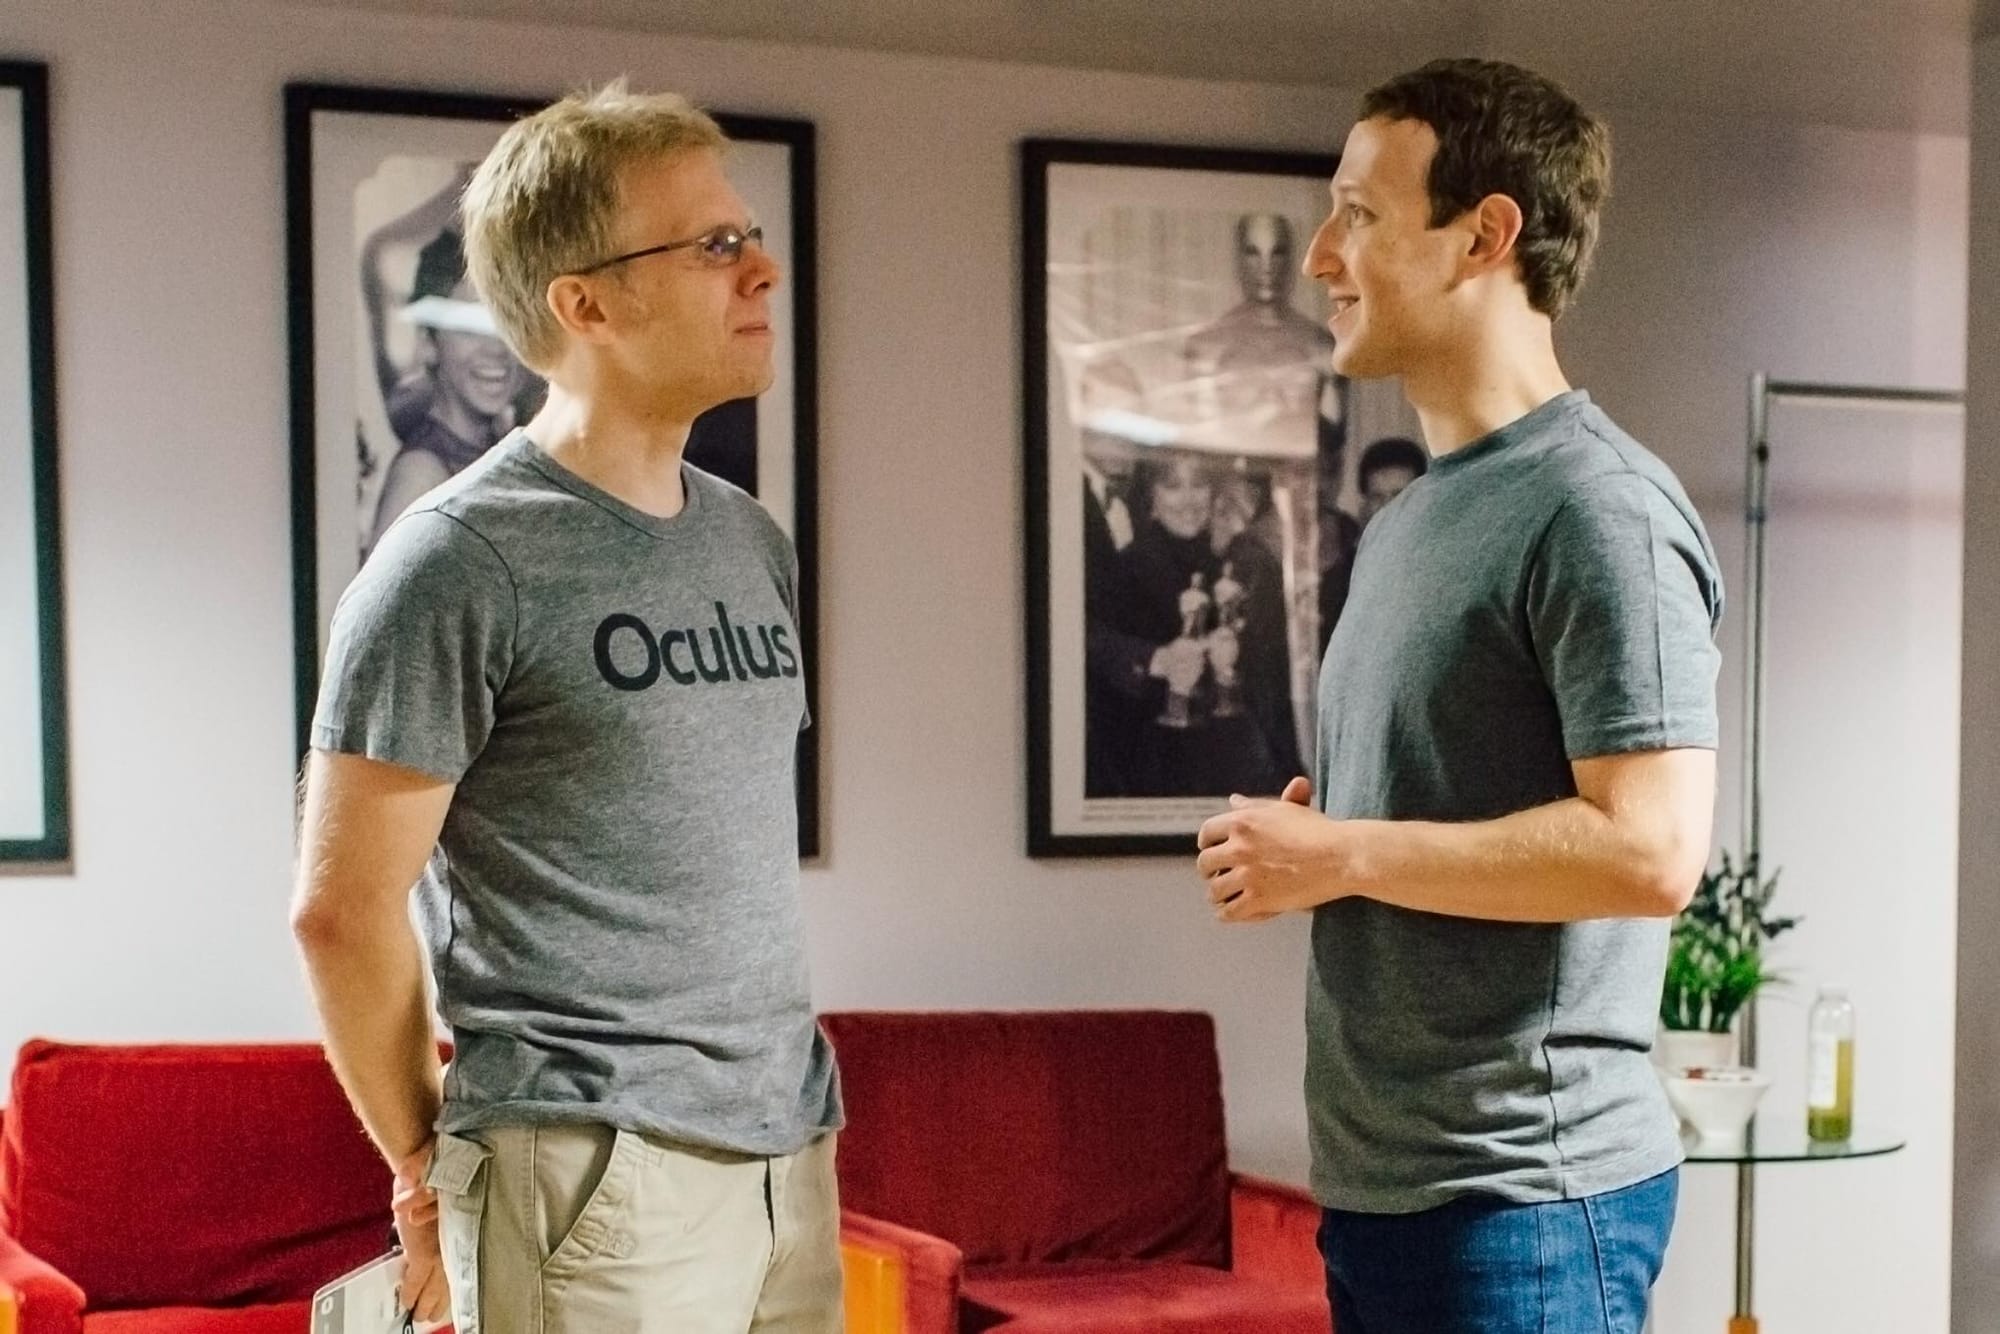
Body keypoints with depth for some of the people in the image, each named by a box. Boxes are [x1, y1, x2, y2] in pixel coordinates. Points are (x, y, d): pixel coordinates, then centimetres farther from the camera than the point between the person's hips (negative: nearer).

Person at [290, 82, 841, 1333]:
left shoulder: (753, 543, 12)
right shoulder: (459, 562, -10)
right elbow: (342, 906, -9)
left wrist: (796, 1113, 15)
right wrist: (427, 1168, -2)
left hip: (792, 1148, 7)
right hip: (594, 1175, -6)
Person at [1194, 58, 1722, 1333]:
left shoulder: (1601, 507, -14)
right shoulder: (1411, 518, 15)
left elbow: (1652, 851, -22)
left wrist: (1339, 856, -16)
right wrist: (1302, 841, 4)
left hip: (1528, 1195, -9)